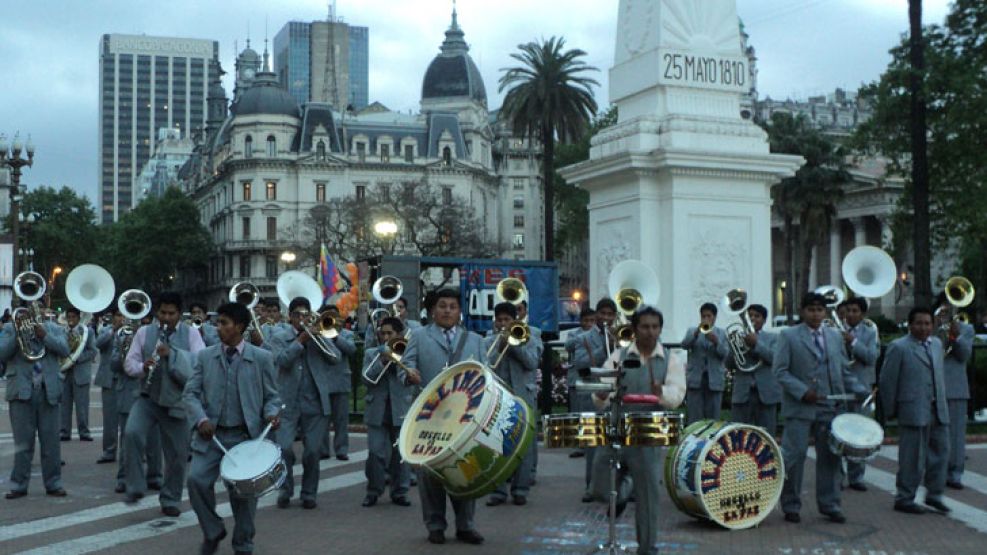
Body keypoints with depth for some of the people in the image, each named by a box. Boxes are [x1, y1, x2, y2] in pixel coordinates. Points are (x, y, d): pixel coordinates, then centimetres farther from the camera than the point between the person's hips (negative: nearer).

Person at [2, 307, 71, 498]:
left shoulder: (54, 328, 12)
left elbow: (64, 349, -3)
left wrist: (44, 335, -14)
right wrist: (18, 333, -14)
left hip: (48, 391, 1)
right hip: (22, 392, -1)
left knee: (51, 441, 3)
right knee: (23, 442, 3)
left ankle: (53, 484, 9)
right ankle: (19, 485, 9)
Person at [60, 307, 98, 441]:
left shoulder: (88, 332, 4)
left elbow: (92, 351, -2)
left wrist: (76, 358, -15)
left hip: (80, 373, -2)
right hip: (64, 372, 2)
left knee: (82, 404, -2)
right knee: (64, 403, 3)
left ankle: (84, 432, 3)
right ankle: (65, 432, 9)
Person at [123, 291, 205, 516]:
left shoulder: (191, 334, 1)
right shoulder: (144, 332, 6)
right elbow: (129, 363, 6)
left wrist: (172, 353, -25)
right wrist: (143, 367, -17)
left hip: (176, 402, 0)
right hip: (148, 398, 1)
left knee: (177, 454, 5)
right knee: (132, 433, -25)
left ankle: (170, 501, 23)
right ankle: (135, 487, -11)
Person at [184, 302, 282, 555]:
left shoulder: (262, 358, 0)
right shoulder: (205, 356, 5)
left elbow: (272, 396, 5)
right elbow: (190, 393, 2)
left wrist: (271, 414, -16)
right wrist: (201, 419, -15)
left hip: (246, 436, -1)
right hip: (211, 434, 1)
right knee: (197, 480, -15)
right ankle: (212, 532, 10)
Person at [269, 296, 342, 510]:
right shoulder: (280, 337, 6)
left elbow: (335, 358, -4)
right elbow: (281, 360, -12)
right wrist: (300, 340, -15)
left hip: (315, 403, 2)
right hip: (288, 402, -2)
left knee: (312, 452, 3)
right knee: (284, 448, -9)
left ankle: (309, 494, 16)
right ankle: (285, 491, 11)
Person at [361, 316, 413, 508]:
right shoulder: (371, 353, 10)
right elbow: (366, 378, -4)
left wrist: (398, 355, -14)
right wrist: (382, 361, -15)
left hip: (400, 410, 0)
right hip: (377, 411, 0)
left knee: (400, 454, 3)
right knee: (376, 453, -2)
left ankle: (399, 492, 12)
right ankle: (373, 491, 10)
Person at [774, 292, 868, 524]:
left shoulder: (835, 336, 15)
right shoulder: (788, 336, 0)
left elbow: (843, 371, 18)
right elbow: (780, 371, -6)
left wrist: (861, 391, 2)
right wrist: (803, 392, -16)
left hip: (831, 408, 4)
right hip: (800, 408, -4)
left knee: (830, 457, 7)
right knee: (795, 455, -3)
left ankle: (830, 505, 18)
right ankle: (791, 506, 10)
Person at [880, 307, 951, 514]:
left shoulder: (937, 344, 13)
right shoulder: (899, 347, -7)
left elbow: (940, 375, 20)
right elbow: (887, 381, -6)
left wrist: (942, 401, 14)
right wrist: (891, 410, -4)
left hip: (938, 411, 7)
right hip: (914, 411, -6)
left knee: (941, 451, 9)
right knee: (912, 458, 0)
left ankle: (934, 495, 24)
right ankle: (904, 499, 11)